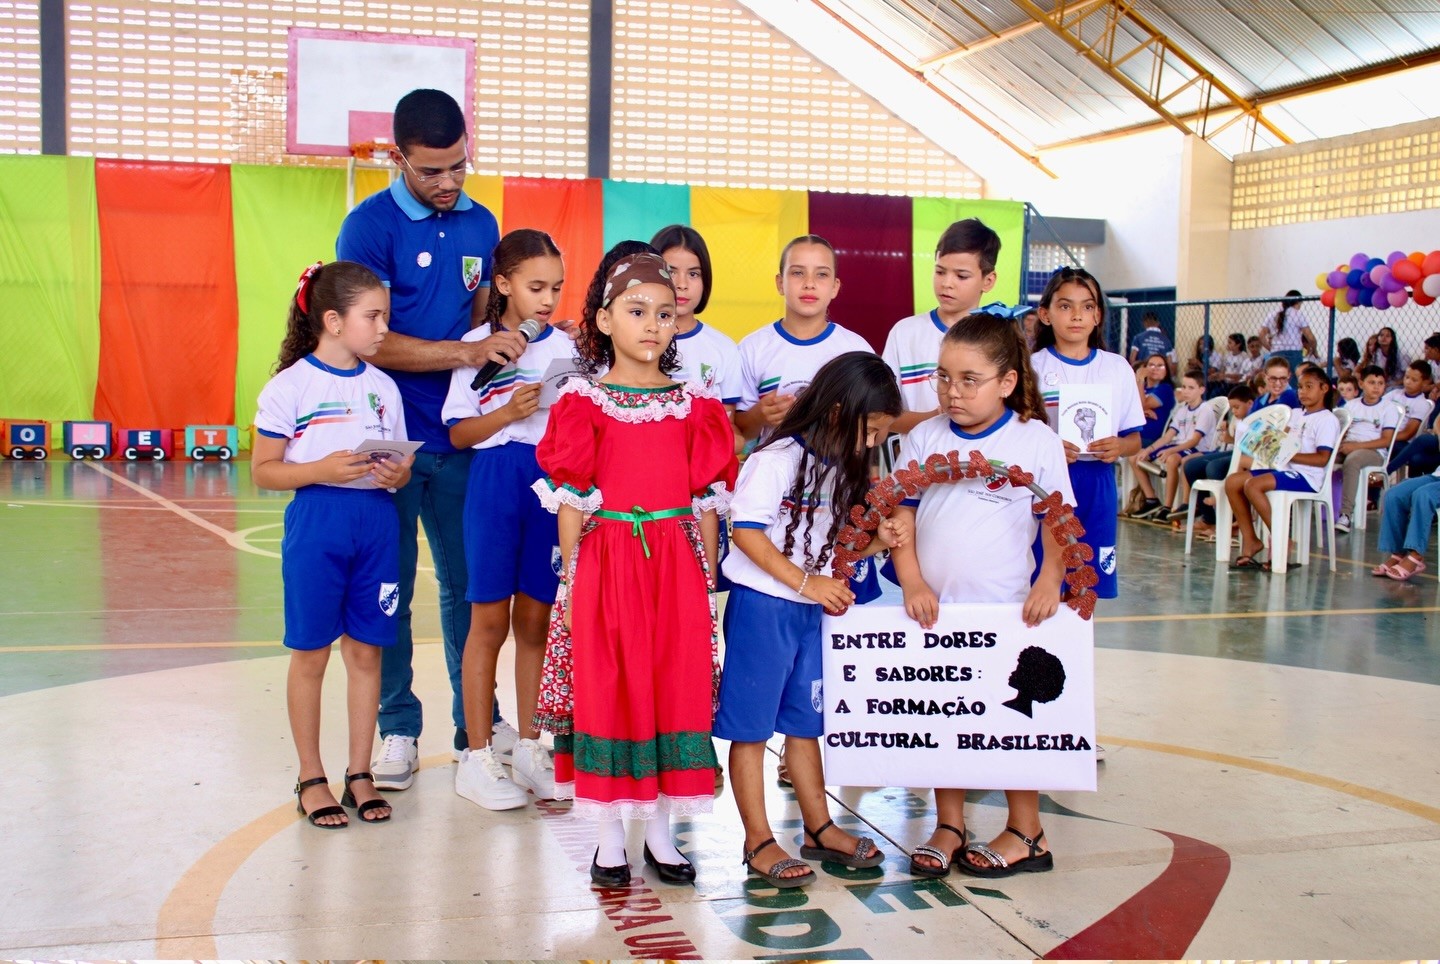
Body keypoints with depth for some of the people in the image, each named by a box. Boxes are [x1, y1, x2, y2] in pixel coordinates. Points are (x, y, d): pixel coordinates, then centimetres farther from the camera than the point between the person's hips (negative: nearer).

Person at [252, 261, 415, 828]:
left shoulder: (382, 387, 9)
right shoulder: (291, 386, -5)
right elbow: (263, 471, -5)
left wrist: (398, 474, -9)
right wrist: (322, 470, -20)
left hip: (377, 521, 4)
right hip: (317, 521, -4)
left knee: (366, 650, 8)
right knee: (311, 652, 5)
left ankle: (359, 774, 20)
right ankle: (311, 779, 18)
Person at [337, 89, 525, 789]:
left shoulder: (481, 224, 7)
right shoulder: (370, 226, -9)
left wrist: (511, 339, -6)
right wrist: (467, 351, -24)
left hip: (460, 435, 4)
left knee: (468, 583, 12)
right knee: (389, 589, 7)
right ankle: (397, 727, 19)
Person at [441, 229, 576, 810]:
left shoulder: (567, 349, 7)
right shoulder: (478, 346, 1)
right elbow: (459, 433, -2)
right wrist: (509, 412, -16)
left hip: (554, 485, 2)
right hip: (495, 483, -2)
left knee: (536, 620, 9)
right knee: (490, 621, 2)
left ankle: (530, 750, 20)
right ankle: (477, 757, 12)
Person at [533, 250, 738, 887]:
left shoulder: (694, 405, 7)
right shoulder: (584, 403, 0)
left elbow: (706, 504, 7)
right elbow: (571, 502, -1)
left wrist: (707, 581, 5)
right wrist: (572, 582, -5)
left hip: (678, 566, 2)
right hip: (607, 563, -2)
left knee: (675, 689, 5)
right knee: (606, 692, 2)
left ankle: (660, 833, 19)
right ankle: (609, 840, 14)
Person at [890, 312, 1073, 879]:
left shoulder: (1036, 440, -4)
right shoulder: (925, 439, 3)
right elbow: (900, 515, 1)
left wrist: (1049, 580, -14)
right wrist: (912, 583, -10)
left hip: (1007, 610, -3)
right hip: (934, 608, 3)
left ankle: (1025, 832, 20)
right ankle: (948, 827, 24)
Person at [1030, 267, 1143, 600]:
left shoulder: (1117, 369, 8)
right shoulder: (1033, 367, 0)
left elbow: (1135, 440, 10)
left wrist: (1118, 447, -12)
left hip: (1098, 487, 2)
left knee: (1096, 588, 5)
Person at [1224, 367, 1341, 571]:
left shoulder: (1328, 420, -4)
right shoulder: (1295, 414, 21)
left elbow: (1322, 458, -15)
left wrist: (1289, 455, -21)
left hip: (1307, 477, -8)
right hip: (1285, 469, 8)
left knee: (1253, 485, -29)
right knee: (1232, 481, -7)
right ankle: (1249, 540, -4)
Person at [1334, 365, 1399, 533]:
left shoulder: (1389, 408, 5)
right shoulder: (1351, 405, 19)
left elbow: (1386, 441, -4)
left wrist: (1356, 446, -15)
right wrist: (1341, 444, -10)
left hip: (1373, 452, -4)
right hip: (1348, 447, 4)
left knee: (1352, 460, -39)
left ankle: (1345, 515, -43)